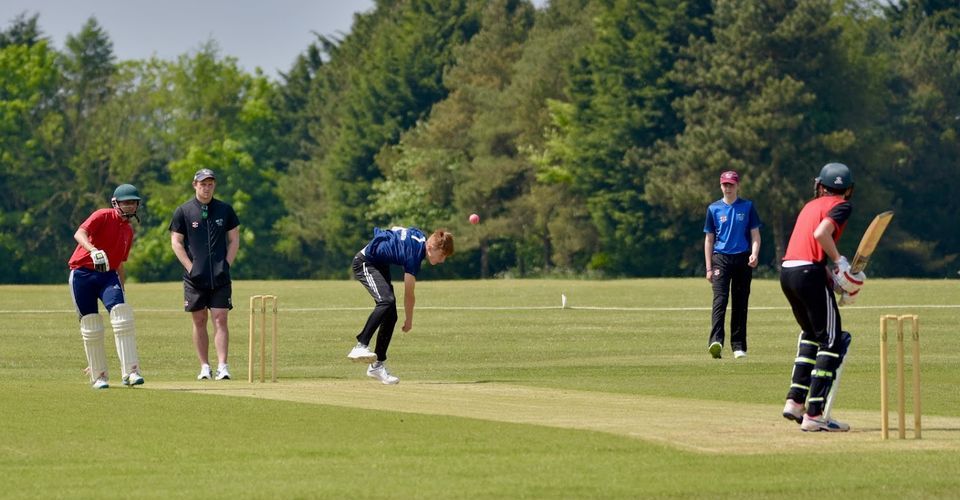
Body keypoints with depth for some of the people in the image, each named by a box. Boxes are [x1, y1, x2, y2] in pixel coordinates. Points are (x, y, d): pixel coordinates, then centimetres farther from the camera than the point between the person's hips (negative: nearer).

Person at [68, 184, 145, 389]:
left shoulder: (128, 231, 16)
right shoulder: (103, 216, -6)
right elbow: (79, 234, -24)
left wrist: (121, 289, 19)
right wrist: (93, 250, -43)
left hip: (108, 274, 4)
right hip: (82, 273, -4)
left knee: (122, 315, -17)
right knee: (90, 324, -1)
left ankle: (130, 372, -21)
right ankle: (98, 376, 11)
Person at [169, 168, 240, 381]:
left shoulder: (225, 210, 8)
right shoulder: (184, 211, 3)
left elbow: (234, 239, 12)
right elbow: (176, 242, 2)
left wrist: (227, 265, 0)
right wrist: (190, 267, -7)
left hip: (220, 276, 0)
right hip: (195, 276, 0)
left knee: (220, 319, -7)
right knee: (199, 321, 4)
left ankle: (222, 366, -12)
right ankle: (204, 367, 10)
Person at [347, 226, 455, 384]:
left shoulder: (419, 235, -3)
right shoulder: (414, 254, -28)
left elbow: (394, 230, 16)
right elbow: (409, 293, -20)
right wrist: (408, 320, -8)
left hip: (379, 264, 10)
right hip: (365, 263, -10)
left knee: (391, 316, 2)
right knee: (386, 301, -34)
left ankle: (377, 365, 4)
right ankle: (361, 346, -41)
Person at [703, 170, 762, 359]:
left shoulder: (747, 207, 7)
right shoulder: (714, 209, 8)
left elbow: (755, 234, 6)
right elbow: (709, 239, 10)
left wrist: (754, 254, -13)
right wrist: (709, 268, 4)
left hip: (743, 259, 1)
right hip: (721, 258, -1)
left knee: (741, 303, 4)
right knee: (720, 300, -16)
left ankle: (739, 346, 9)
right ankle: (716, 341, -29)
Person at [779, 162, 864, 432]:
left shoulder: (811, 205, 23)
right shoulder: (842, 206, 1)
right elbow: (821, 233, -17)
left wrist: (830, 275, 11)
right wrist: (839, 262, -9)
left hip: (787, 272, 8)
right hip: (809, 274, -8)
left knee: (811, 334, 26)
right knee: (832, 341, -2)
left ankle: (795, 402, 20)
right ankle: (814, 415, -10)